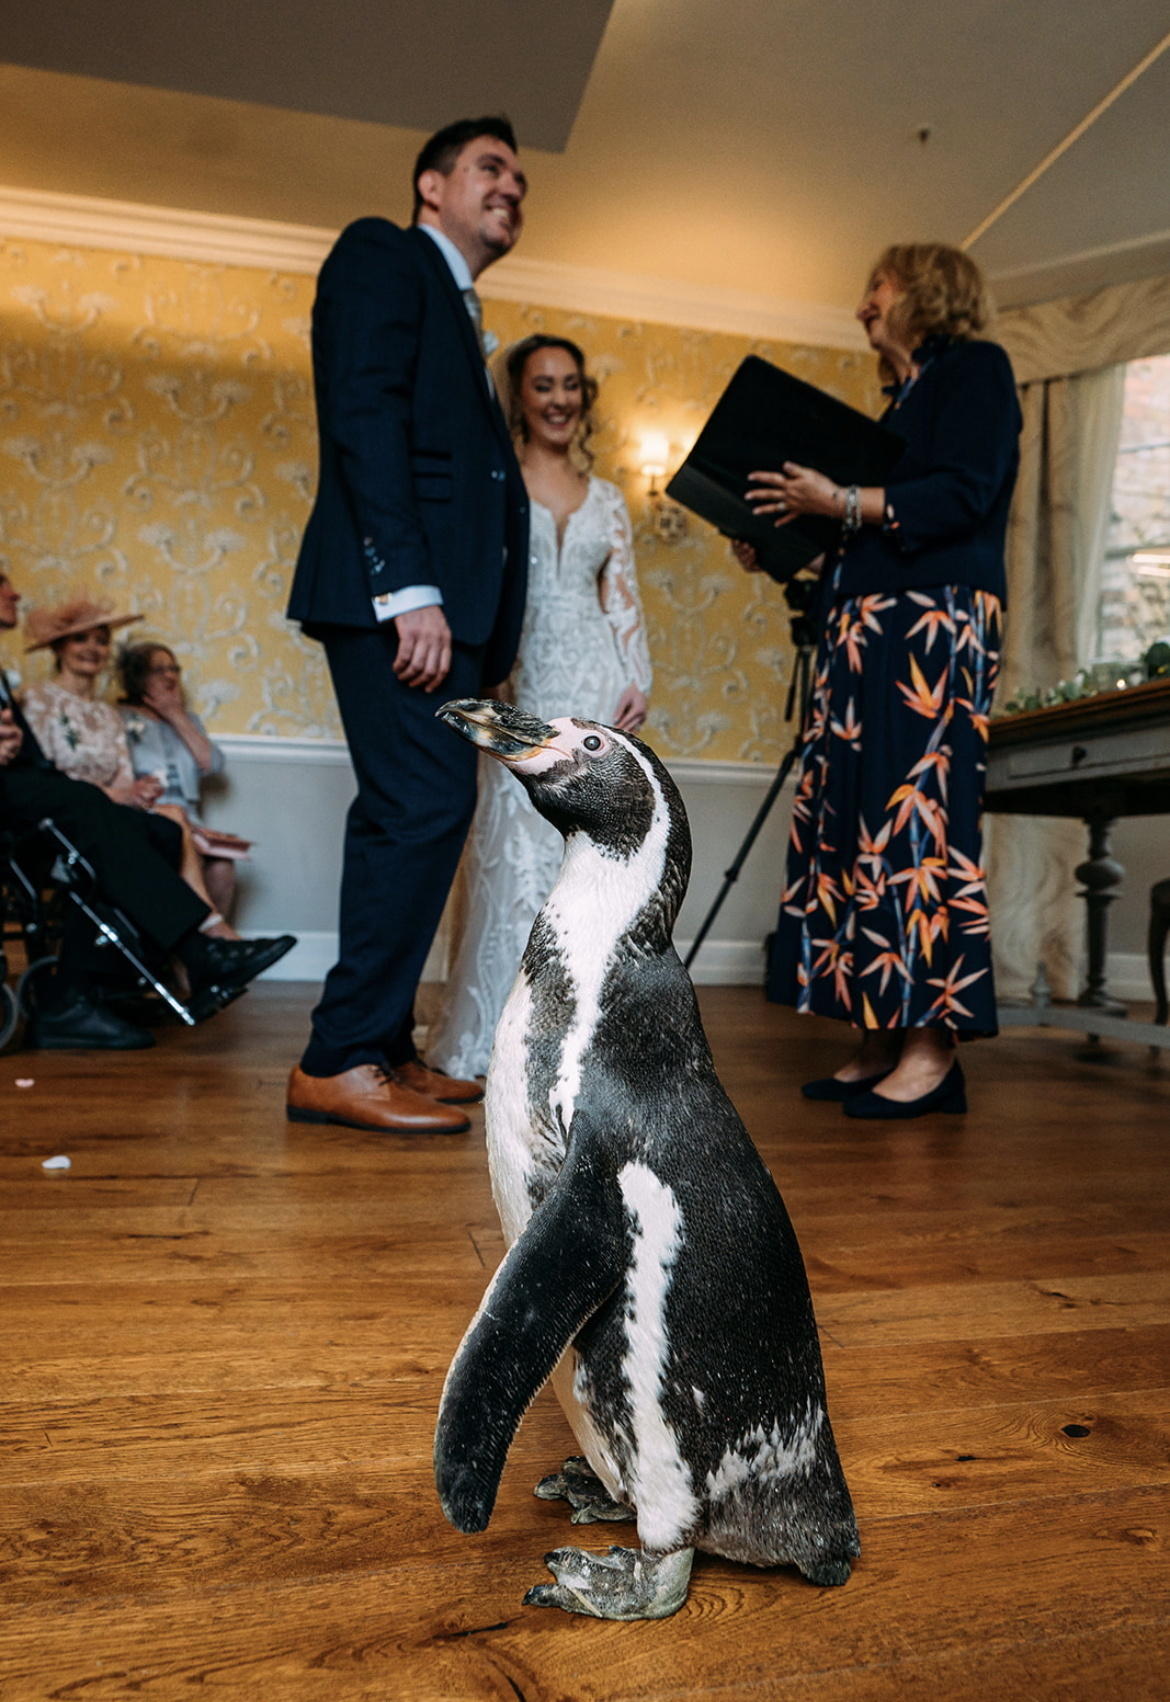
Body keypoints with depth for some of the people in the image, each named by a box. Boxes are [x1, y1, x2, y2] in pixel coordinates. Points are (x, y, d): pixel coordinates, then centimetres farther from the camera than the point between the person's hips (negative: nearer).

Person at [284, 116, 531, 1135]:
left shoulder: (461, 318, 31)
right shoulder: (382, 255, 7)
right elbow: (364, 414, -10)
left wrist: (484, 631, 11)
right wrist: (408, 587, -21)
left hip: (441, 599, 9)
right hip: (397, 593, -9)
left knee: (412, 818, 6)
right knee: (428, 806, -16)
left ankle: (382, 1049, 12)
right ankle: (342, 1060, -7)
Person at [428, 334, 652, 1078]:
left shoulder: (606, 500, 18)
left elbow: (624, 604, 15)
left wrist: (637, 683, 1)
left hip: (595, 687, 4)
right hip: (517, 685, -3)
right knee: (517, 852, -7)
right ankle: (496, 1033, 4)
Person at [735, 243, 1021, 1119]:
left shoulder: (974, 365, 6)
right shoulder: (904, 397, 29)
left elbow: (963, 494, -10)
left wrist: (844, 503, -15)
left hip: (934, 622, -8)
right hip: (867, 626, 8)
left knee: (915, 813, -14)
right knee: (854, 820, -1)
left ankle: (933, 1048, -9)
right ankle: (884, 1044, 2)